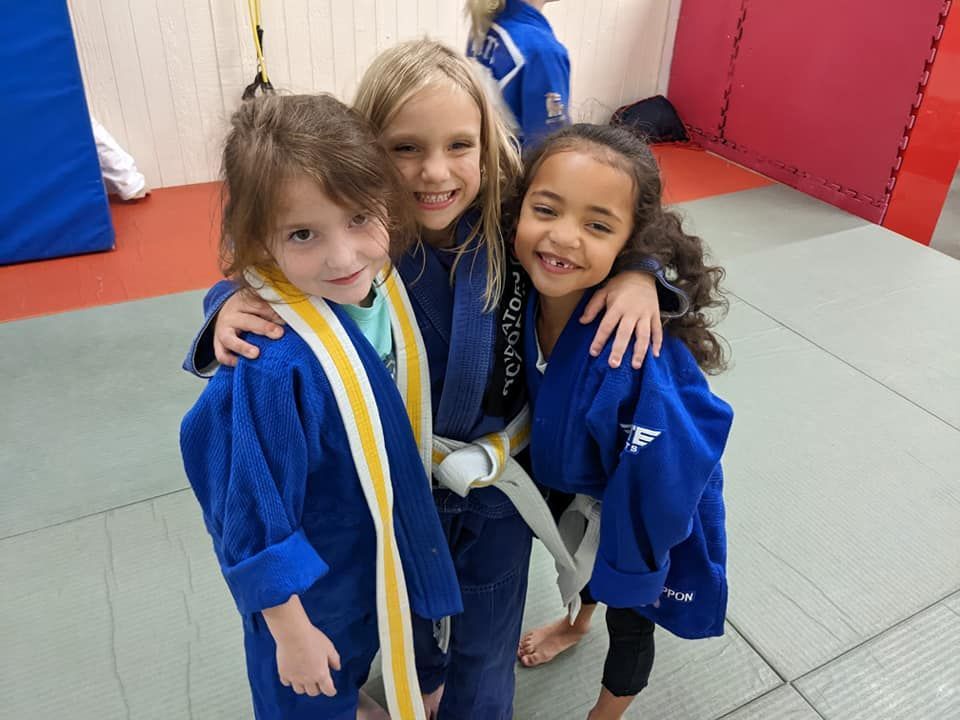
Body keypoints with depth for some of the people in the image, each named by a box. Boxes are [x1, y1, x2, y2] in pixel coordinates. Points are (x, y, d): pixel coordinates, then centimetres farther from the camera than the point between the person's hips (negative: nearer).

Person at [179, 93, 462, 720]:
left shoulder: (382, 286, -17)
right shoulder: (273, 366, -39)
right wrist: (290, 630, -16)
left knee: (361, 649, 35)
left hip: (380, 545, 7)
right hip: (308, 574, -6)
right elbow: (256, 510, -27)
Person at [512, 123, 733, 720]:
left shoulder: (637, 355, -43)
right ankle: (576, 623, 71)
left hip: (642, 507, -5)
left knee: (628, 619, 23)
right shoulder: (526, 294, -27)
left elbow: (659, 479, -31)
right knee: (572, 555, 35)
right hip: (569, 480, 6)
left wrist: (619, 557, -18)